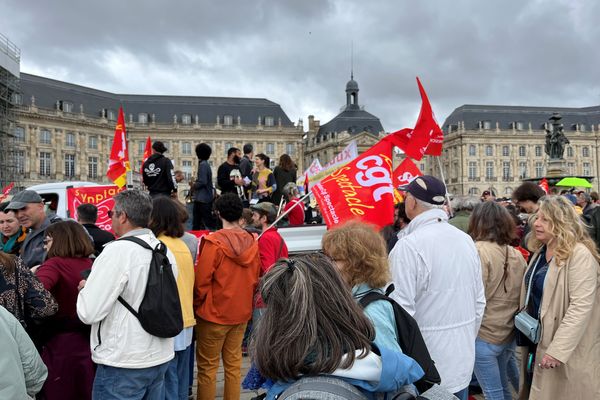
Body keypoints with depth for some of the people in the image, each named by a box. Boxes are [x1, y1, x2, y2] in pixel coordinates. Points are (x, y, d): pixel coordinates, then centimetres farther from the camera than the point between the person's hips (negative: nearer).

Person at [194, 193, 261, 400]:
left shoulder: (213, 242, -17)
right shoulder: (253, 242, -2)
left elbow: (201, 281, -14)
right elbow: (256, 279, 4)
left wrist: (197, 305, 2)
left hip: (214, 313, -5)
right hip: (242, 313, 5)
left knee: (207, 366, 8)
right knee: (234, 363, 16)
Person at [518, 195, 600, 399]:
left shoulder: (580, 255, -19)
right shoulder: (540, 251, 8)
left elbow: (581, 307, -25)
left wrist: (558, 350, -26)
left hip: (567, 349, -8)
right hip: (537, 339, 8)